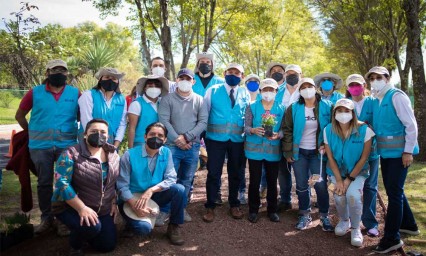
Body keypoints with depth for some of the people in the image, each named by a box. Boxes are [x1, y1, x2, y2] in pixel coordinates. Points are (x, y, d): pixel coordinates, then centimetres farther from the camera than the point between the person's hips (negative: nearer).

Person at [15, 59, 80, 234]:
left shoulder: (75, 93, 0)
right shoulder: (35, 92, 1)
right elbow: (19, 115, 11)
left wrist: (80, 134, 2)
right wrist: (32, 133, 9)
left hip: (67, 145, -1)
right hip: (40, 146, 1)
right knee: (44, 183, 10)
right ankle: (46, 218, 24)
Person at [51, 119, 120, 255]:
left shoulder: (113, 155, 0)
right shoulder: (71, 154, -17)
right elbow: (61, 183, -24)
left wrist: (114, 203, 3)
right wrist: (82, 208, -28)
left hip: (102, 210, 6)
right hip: (70, 207, -5)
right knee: (93, 226, -32)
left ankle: (81, 232, 31)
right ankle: (75, 245, 2)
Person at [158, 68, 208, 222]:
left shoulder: (199, 100, 7)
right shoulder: (168, 99, 2)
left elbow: (203, 122, -1)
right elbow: (164, 121, -6)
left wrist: (186, 137, -11)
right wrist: (177, 140, -13)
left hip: (193, 147, 3)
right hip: (172, 146, -2)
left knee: (187, 180, 11)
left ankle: (182, 208, 25)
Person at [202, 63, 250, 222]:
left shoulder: (245, 94, 7)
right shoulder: (213, 91, 1)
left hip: (238, 139, 2)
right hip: (216, 138, -2)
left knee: (235, 173, 13)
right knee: (213, 173, 1)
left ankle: (234, 205, 30)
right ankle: (210, 207, 16)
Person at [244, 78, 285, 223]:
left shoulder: (281, 109, 5)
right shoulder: (252, 107, 1)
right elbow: (246, 127, -2)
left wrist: (277, 135, -18)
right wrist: (253, 130, -24)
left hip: (273, 150, 1)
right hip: (254, 149, -1)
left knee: (272, 181, 9)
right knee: (254, 181, 4)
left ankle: (272, 210, 25)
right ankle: (253, 210, 20)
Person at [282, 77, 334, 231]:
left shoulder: (327, 107, -2)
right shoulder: (294, 108, -2)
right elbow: (287, 130, 0)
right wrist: (288, 152, -4)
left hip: (318, 153, -1)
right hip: (299, 152, 1)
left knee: (321, 185, 0)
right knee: (302, 185, 7)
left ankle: (324, 216, 18)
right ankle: (305, 215, 23)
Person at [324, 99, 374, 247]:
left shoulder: (364, 130, -17)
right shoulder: (328, 130, -10)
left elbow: (364, 158, -12)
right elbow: (330, 157, -6)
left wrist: (349, 179, -14)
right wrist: (338, 180, -13)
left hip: (358, 172, -2)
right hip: (337, 171, 2)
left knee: (353, 195, -25)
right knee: (339, 195, -20)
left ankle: (356, 228, 3)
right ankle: (344, 221, 15)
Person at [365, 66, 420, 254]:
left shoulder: (397, 96, -11)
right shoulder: (376, 100, 10)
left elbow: (411, 124, -15)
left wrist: (408, 151, -18)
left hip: (399, 153, -8)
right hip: (385, 153, 8)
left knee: (394, 193, -4)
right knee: (394, 191, 18)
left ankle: (392, 238, 5)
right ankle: (408, 225, 37)